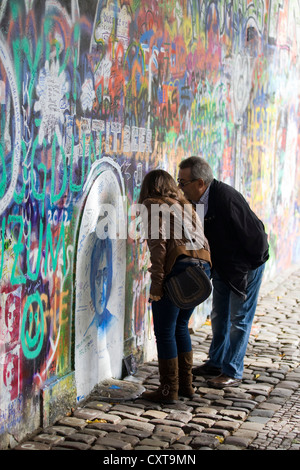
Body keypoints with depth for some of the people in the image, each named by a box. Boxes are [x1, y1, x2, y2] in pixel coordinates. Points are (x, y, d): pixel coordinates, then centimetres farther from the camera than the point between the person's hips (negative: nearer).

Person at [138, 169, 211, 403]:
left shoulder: (153, 206, 5)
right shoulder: (186, 206, 27)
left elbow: (158, 243, -8)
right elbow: (199, 237, 18)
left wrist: (157, 281, -11)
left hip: (177, 266, -7)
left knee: (164, 331, 2)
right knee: (180, 326, 20)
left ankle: (169, 390, 6)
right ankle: (186, 384, 23)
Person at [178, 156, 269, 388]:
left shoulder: (227, 198, -32)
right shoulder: (196, 201, -7)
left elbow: (256, 235, -26)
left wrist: (251, 263, -13)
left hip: (246, 267, -8)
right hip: (222, 267, 8)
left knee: (239, 319, 1)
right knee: (219, 317, 16)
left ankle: (233, 372, 10)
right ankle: (216, 363, 30)